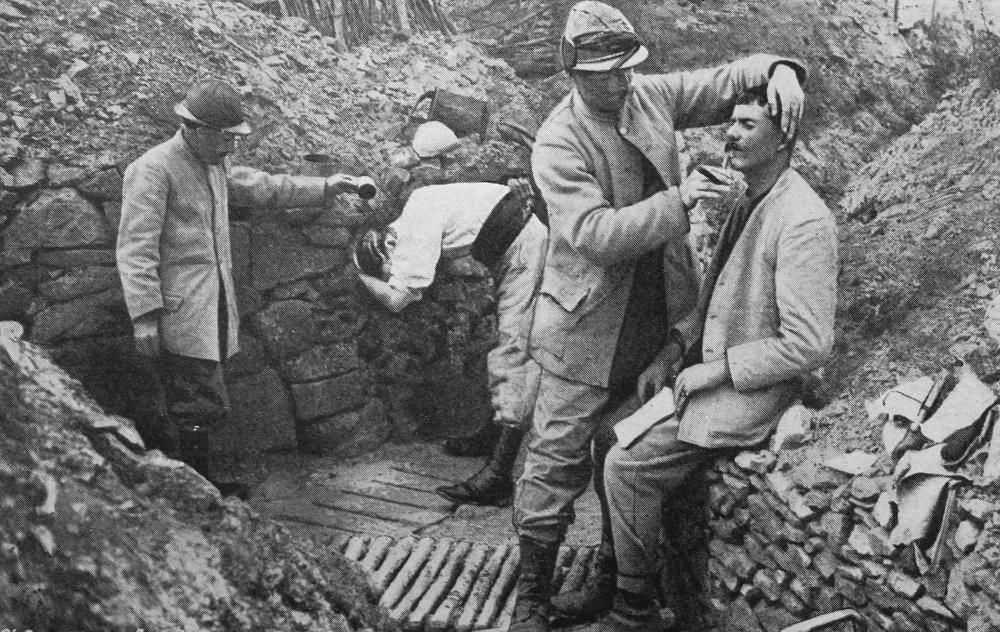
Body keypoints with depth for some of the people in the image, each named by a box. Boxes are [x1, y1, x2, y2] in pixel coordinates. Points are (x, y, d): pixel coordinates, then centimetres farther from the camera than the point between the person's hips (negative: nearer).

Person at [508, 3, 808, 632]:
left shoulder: (652, 95, 1)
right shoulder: (559, 143, -16)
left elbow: (727, 80, 6)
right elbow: (594, 234, -26)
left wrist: (777, 68, -16)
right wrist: (678, 201, -32)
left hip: (659, 323, 5)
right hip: (589, 330, -5)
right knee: (559, 461, 0)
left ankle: (616, 573, 36)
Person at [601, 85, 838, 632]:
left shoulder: (803, 222, -22)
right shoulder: (748, 202, 8)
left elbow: (808, 346, -25)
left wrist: (717, 369, -18)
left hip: (754, 390, -9)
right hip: (712, 367, 9)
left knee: (629, 467, -16)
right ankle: (607, 570, 20)